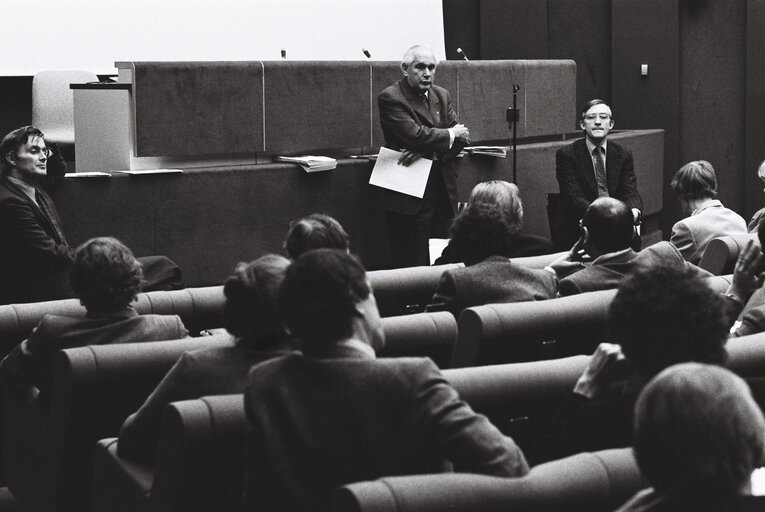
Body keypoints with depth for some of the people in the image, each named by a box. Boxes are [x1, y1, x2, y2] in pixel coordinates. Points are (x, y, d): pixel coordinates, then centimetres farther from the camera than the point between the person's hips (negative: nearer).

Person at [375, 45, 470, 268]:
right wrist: (450, 134, -3)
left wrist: (426, 149, -13)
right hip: (409, 197, -6)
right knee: (412, 266, -5)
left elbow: (461, 139, 5)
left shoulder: (442, 96, 14)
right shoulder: (390, 98, -7)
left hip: (443, 193, 6)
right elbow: (416, 135, -20)